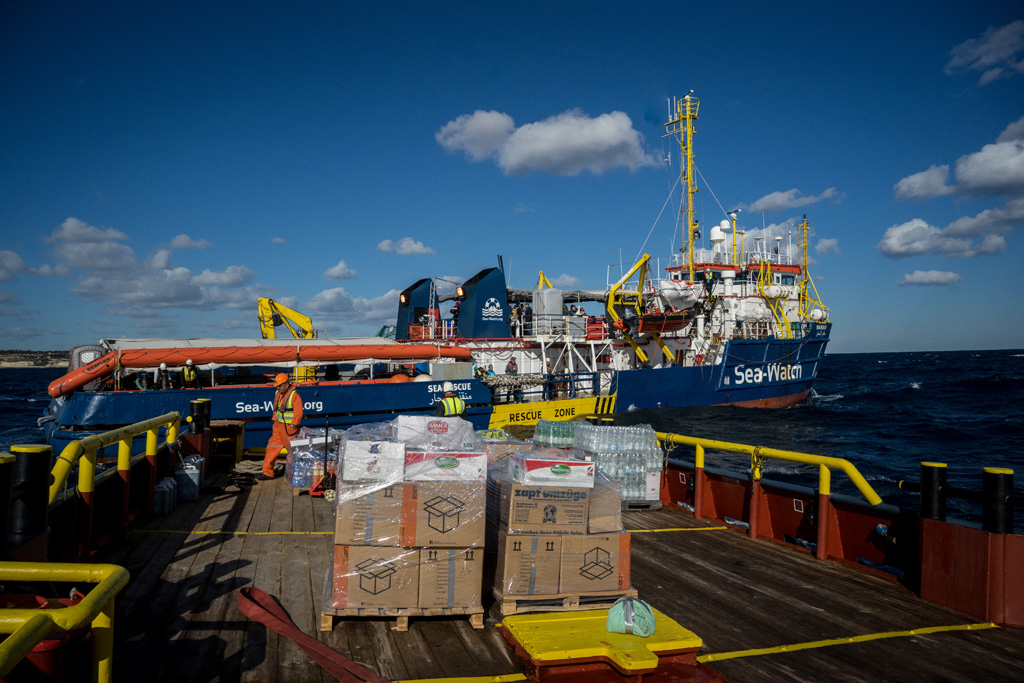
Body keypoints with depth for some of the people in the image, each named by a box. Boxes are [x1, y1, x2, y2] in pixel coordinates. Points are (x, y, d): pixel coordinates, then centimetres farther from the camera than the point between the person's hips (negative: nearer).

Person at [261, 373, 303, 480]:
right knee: (272, 448, 8)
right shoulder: (278, 394, 11)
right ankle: (267, 472, 15)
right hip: (278, 426, 8)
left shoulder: (294, 396, -14)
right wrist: (275, 422, 17)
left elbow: (298, 414, -17)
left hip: (289, 428, -8)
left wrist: (292, 427, -17)